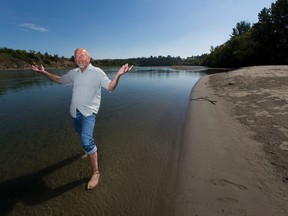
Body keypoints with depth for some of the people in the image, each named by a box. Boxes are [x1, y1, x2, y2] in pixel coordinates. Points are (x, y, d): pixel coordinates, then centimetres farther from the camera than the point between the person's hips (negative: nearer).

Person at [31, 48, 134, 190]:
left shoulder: (97, 72, -5)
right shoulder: (73, 73, 10)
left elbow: (110, 87, -14)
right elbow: (58, 79, 25)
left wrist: (118, 75, -30)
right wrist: (43, 72, 16)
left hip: (89, 112, -6)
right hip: (75, 111, 7)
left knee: (86, 141, -19)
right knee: (83, 136, 22)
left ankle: (95, 172, -6)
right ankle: (89, 150, 53)